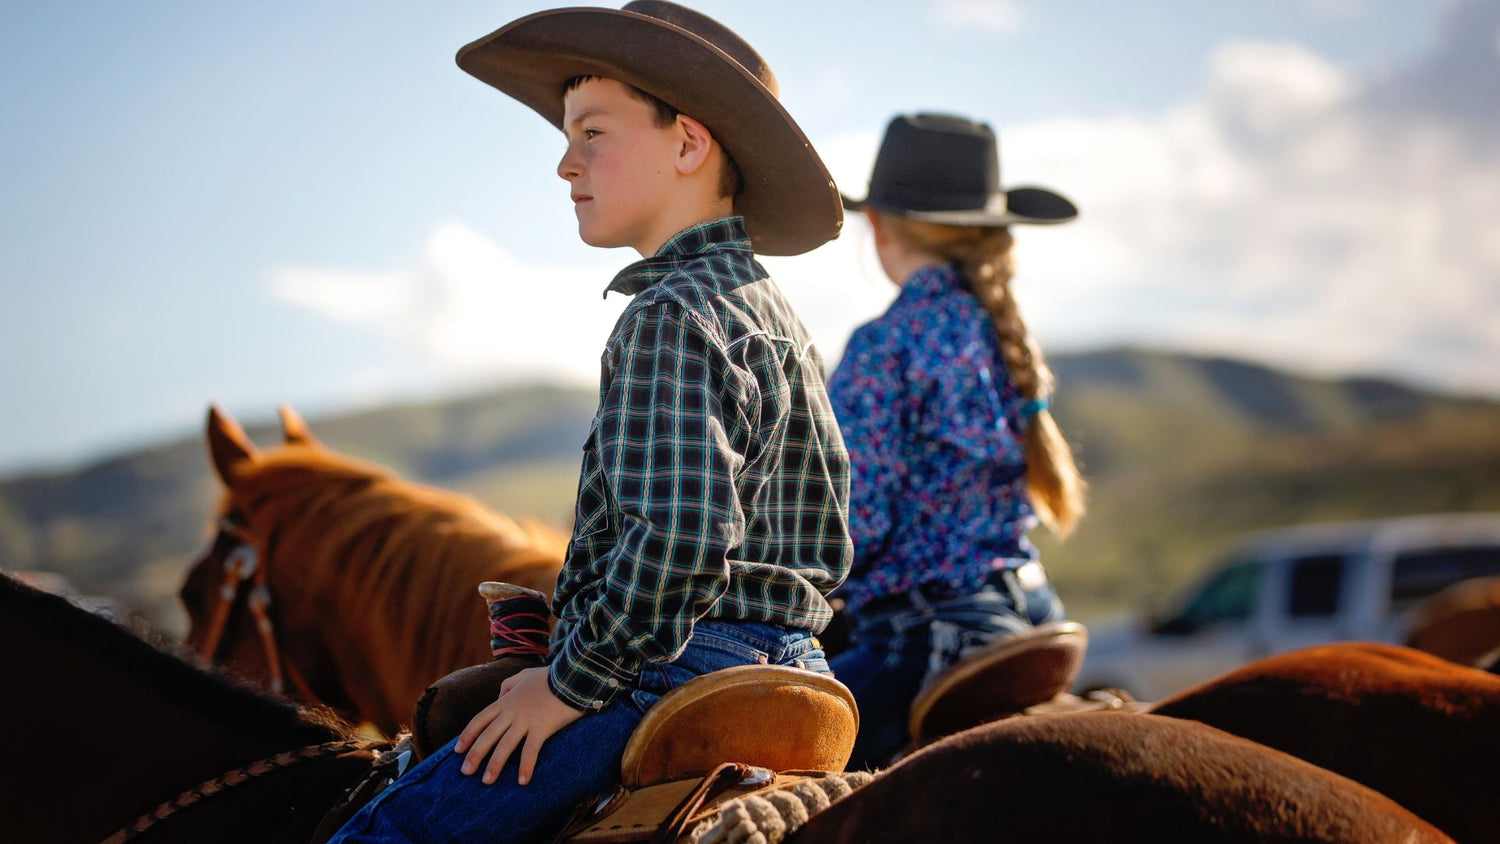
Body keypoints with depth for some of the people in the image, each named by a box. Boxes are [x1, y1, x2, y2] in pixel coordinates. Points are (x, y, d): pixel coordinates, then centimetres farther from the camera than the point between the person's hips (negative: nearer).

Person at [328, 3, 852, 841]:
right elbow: (826, 547, 23)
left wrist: (572, 681, -16)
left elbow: (678, 536, -27)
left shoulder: (672, 315, -14)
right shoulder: (778, 315, 18)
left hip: (681, 672, -11)